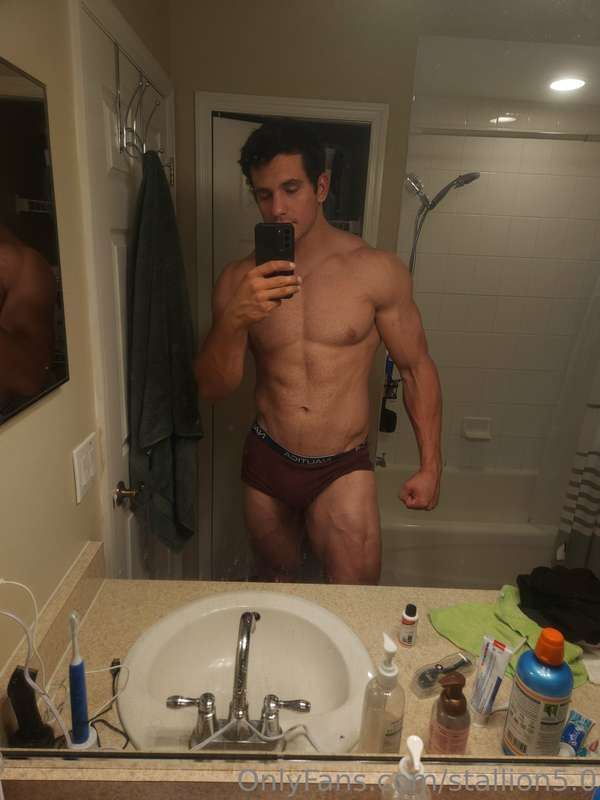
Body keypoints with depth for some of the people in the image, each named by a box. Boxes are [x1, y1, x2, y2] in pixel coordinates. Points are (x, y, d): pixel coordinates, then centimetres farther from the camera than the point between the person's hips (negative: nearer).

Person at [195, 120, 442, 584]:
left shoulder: (377, 272, -10)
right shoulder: (241, 279, -4)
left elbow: (416, 367, -2)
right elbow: (213, 389, -7)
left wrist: (431, 465, -4)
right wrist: (234, 319, -25)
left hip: (343, 468, -2)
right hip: (266, 461, 3)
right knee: (277, 581, 23)